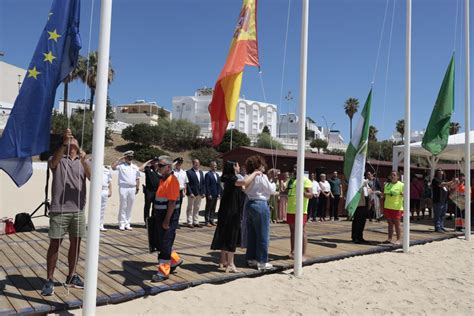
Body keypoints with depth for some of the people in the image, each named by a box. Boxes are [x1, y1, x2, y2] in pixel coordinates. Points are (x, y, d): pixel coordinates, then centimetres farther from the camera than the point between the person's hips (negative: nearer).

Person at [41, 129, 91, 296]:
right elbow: (52, 163, -23)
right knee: (54, 244, 0)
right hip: (59, 210, -3)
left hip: (78, 210, 3)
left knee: (75, 244, 10)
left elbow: (92, 178, -8)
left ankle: (71, 276, 25)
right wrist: (64, 143, -35)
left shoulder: (83, 161, 8)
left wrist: (83, 161, -25)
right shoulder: (58, 159, 2)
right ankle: (49, 280, 10)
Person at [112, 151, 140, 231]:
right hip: (123, 187, -4)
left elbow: (137, 178, 17)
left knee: (130, 207, 7)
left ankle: (127, 223, 13)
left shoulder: (135, 167, 15)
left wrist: (137, 188, 9)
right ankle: (122, 223, 3)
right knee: (123, 206, -3)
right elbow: (113, 167, -16)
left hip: (132, 188, 4)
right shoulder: (121, 165, 2)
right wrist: (119, 159, -10)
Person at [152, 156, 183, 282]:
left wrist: (167, 220, -22)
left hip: (169, 217, -9)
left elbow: (172, 202, -21)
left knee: (165, 244, -2)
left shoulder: (172, 180, -16)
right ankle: (175, 260, 35)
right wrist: (157, 216, 17)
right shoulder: (163, 179, 13)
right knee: (162, 243, 16)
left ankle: (163, 272, 8)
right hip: (160, 215, 9)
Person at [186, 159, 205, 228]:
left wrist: (203, 192, 5)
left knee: (197, 209, 11)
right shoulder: (189, 172, -6)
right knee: (190, 209, 3)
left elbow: (203, 183, 14)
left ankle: (196, 222, 17)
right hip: (192, 194, -6)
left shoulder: (201, 172, 14)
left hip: (199, 194, 6)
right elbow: (187, 184, -11)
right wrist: (190, 193, -17)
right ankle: (190, 222, 8)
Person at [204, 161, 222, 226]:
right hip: (210, 195, -7)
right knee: (208, 208, 0)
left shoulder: (217, 175, 17)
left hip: (216, 195, 7)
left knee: (213, 208, 10)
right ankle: (207, 221, 5)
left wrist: (219, 193, 7)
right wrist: (209, 194, -16)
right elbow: (206, 185, -12)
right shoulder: (208, 174, -7)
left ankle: (211, 220, 17)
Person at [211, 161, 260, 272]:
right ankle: (230, 264, 3)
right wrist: (255, 173, -20)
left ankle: (223, 262, 22)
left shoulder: (231, 178, 14)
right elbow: (245, 182, -35)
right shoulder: (231, 178, -17)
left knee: (226, 237, 14)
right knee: (230, 237, -3)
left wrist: (254, 175, 13)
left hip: (232, 213, 10)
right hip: (230, 213, -10)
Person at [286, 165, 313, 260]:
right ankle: (292, 251, 23)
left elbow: (310, 195, -16)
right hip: (290, 210, 7)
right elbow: (286, 191, 26)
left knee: (302, 232, -3)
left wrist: (303, 193, -34)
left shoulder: (305, 180, -6)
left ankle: (304, 254, -1)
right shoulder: (290, 180, 14)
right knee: (292, 231, 14)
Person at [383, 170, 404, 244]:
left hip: (397, 208, -5)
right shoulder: (387, 185, 11)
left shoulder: (401, 185, -4)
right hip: (387, 207, 5)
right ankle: (389, 238, 17)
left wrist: (403, 194, -30)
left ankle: (398, 239, 9)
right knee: (390, 223, 11)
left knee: (397, 224, 1)